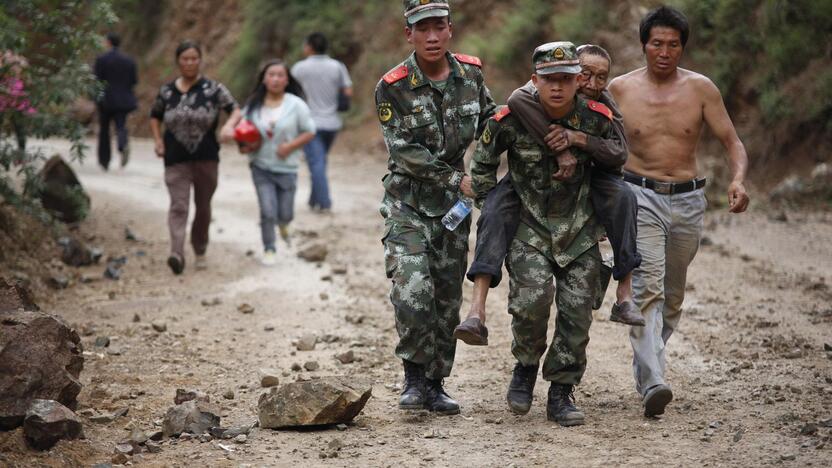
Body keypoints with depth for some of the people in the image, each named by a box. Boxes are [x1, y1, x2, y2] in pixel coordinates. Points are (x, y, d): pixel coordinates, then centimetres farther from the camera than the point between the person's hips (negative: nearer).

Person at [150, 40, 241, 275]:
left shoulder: (213, 88, 0)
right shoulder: (167, 91, 6)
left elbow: (236, 109, -5)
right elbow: (155, 116, 21)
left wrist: (229, 124, -27)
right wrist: (158, 140, 6)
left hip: (206, 158, 0)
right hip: (176, 159, 0)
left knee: (203, 207, 11)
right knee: (178, 206, -14)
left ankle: (200, 251, 29)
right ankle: (177, 253, -28)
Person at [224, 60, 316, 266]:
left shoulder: (296, 104, -9)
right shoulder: (254, 105, -2)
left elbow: (310, 132, -3)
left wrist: (290, 146, -17)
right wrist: (243, 146, -7)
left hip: (286, 168, -1)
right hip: (261, 168, 1)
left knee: (285, 214, 6)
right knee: (267, 212, -6)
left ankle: (282, 224, 44)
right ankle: (269, 249, 14)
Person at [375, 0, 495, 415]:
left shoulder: (470, 74, 0)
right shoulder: (393, 88, -13)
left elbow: (488, 121, 18)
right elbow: (405, 152, -15)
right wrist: (457, 180, -15)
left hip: (452, 205, 4)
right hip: (408, 202, -4)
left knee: (447, 298, 8)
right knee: (413, 294, -19)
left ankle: (435, 383, 19)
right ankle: (414, 376, -2)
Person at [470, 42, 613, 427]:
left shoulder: (598, 119, -9)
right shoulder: (511, 119, -14)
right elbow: (482, 163, 4)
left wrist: (603, 219, 13)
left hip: (579, 229, 2)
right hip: (528, 225, -2)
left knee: (577, 310, -2)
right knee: (532, 298, -22)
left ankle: (561, 394, 12)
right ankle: (525, 367, 5)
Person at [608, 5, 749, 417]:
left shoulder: (701, 89, 0)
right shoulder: (620, 89, -1)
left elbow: (732, 141, 0)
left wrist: (738, 179, -19)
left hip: (688, 201, 3)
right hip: (640, 196, -2)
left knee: (673, 294, 12)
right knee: (647, 288, -18)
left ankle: (645, 366, 32)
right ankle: (652, 384, -27)